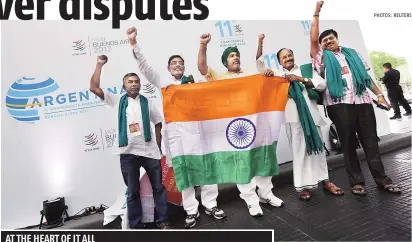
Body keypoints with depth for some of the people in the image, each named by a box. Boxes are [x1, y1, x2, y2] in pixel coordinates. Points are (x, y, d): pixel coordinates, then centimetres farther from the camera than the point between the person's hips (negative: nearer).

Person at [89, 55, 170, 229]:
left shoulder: (147, 102, 8)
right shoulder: (118, 101, 6)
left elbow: (158, 123, 9)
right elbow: (94, 88, -2)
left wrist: (158, 147, 5)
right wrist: (99, 65, -3)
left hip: (149, 151, 1)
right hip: (128, 153, 0)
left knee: (158, 187, 8)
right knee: (133, 191, 10)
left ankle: (163, 221, 22)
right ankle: (135, 225, 23)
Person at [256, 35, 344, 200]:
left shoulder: (306, 69, 15)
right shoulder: (278, 74, 14)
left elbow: (322, 84, 6)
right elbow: (260, 67, 7)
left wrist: (301, 79, -6)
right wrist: (260, 44, 1)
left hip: (311, 113, 2)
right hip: (293, 116, -1)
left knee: (317, 147, 8)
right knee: (299, 150, 1)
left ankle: (325, 181, 20)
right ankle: (302, 185, 8)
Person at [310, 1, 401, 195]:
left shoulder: (351, 53, 21)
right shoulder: (323, 57, 11)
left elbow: (366, 75, 19)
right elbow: (313, 39, -3)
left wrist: (378, 94, 12)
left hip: (362, 100, 3)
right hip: (339, 104, -3)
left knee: (370, 140, 5)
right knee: (348, 143, 1)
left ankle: (382, 179, 14)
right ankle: (356, 182, 10)